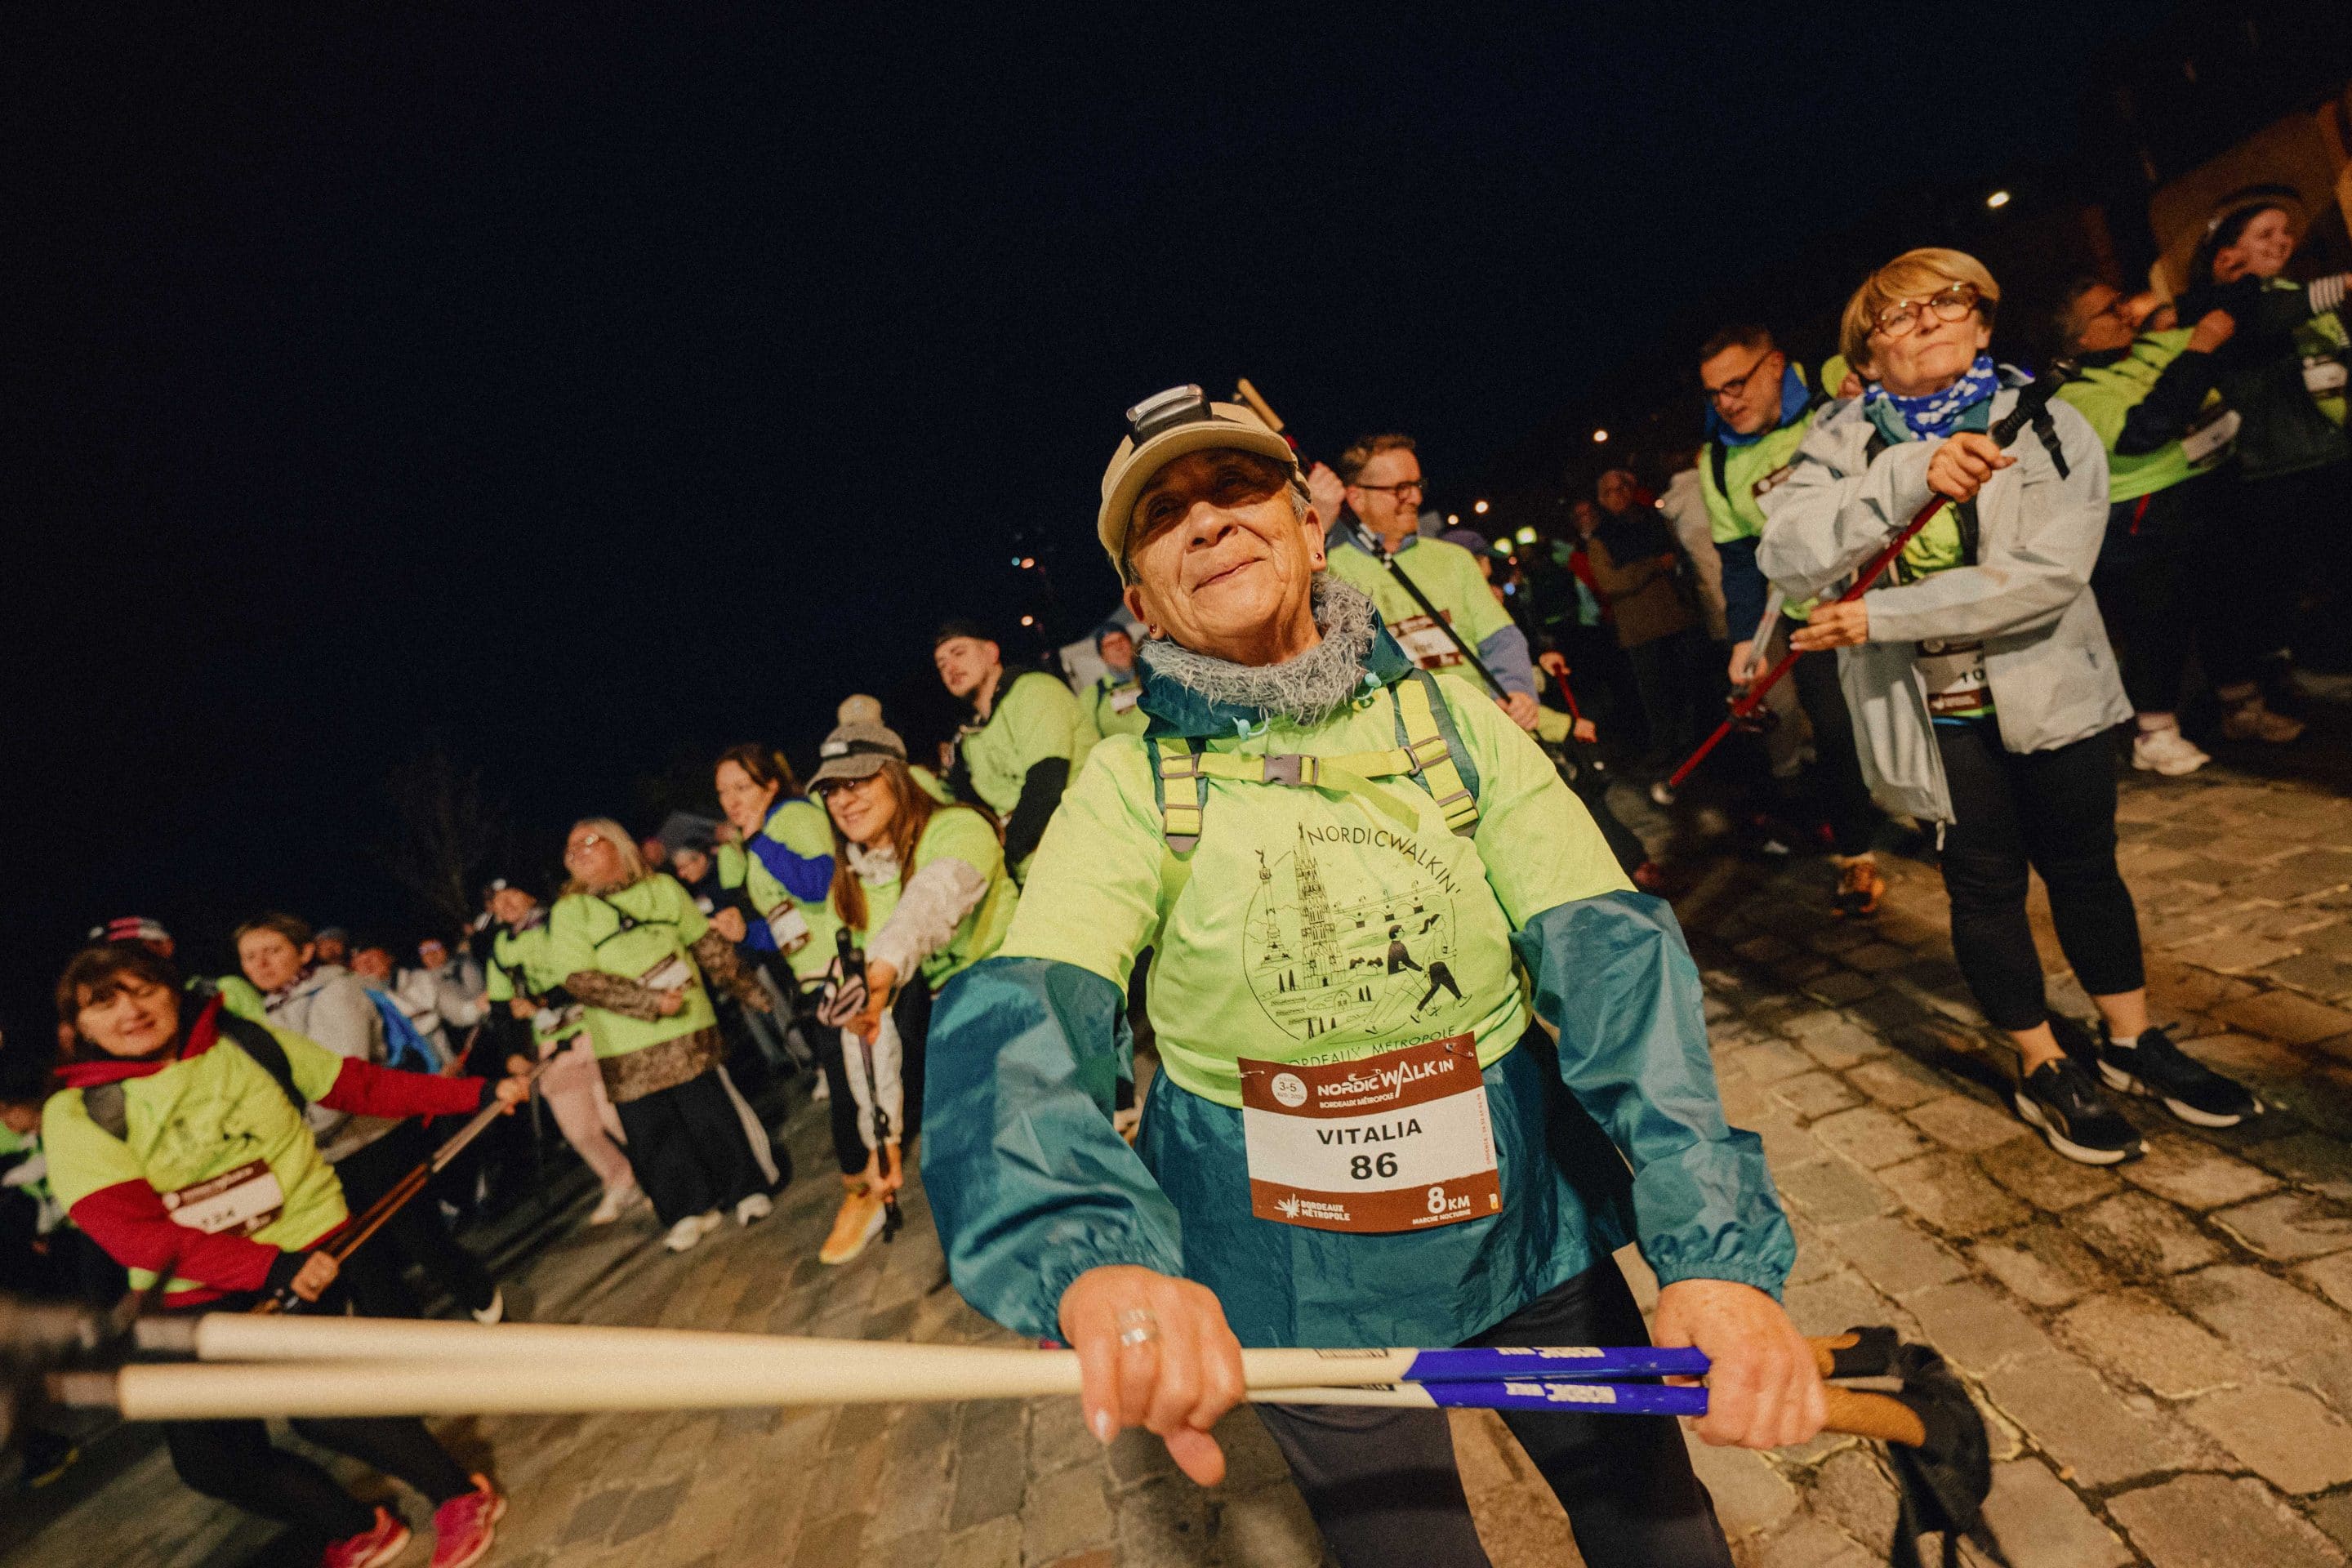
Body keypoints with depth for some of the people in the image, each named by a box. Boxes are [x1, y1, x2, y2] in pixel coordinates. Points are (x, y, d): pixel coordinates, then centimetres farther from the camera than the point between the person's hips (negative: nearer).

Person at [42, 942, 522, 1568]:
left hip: (311, 1247, -2)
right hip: (199, 1298, 2)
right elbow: (134, 1233, -15)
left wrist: (479, 1093, 1)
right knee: (209, 1457, -2)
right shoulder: (75, 1114, -6)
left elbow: (364, 1086, 6)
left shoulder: (249, 1044, -2)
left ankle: (460, 1495, 0)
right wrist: (273, 1267, -25)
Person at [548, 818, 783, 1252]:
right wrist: (650, 1002, -20)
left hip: (688, 1028, 0)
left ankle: (748, 1187, 21)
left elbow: (707, 943, 10)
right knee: (652, 1132, 6)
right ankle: (694, 1209, 23)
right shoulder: (568, 912, 0)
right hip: (626, 1049, 0)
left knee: (713, 1114, 3)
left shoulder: (662, 887, 5)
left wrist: (747, 990, 8)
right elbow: (580, 980, -11)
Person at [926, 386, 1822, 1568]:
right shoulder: (1134, 783, -14)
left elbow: (1610, 952, -17)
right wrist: (1092, 1254, -47)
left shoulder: (1447, 717, -9)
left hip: (1524, 1222, 2)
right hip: (1299, 1292, -1)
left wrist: (1717, 1250, -29)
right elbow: (1014, 1017, -28)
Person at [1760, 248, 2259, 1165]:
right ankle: (2045, 1071, 27)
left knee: (2085, 866, 14)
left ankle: (2132, 1041, 37)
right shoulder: (1843, 445, -2)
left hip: (2048, 690, 2)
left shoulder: (2050, 429, -3)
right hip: (1932, 711, -1)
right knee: (1987, 882, 9)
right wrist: (1907, 476, -31)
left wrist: (1880, 617, -23)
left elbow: (2048, 575, -18)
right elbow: (1787, 560, -20)